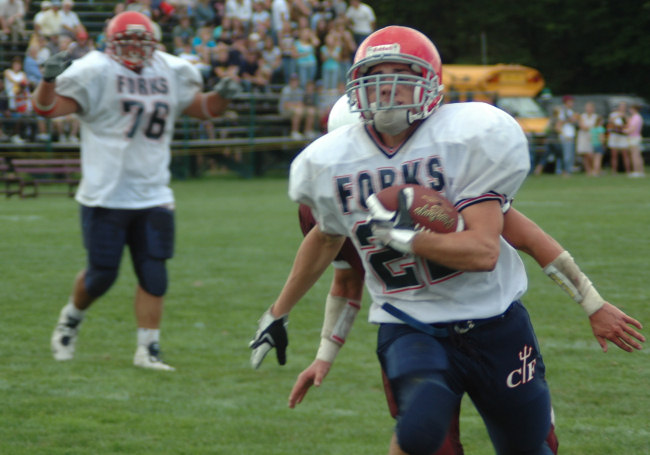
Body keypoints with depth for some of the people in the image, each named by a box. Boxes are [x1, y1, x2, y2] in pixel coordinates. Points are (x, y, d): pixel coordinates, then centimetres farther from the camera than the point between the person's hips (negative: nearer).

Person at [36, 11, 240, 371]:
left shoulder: (170, 74, 8)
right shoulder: (96, 73, -9)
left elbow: (202, 108, 22)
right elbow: (48, 107, -14)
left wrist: (222, 96, 1)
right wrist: (49, 80, -33)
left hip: (153, 195, 4)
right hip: (106, 195, -4)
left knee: (153, 274, -1)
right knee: (102, 274, 2)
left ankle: (147, 349, 6)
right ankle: (70, 320, 31)